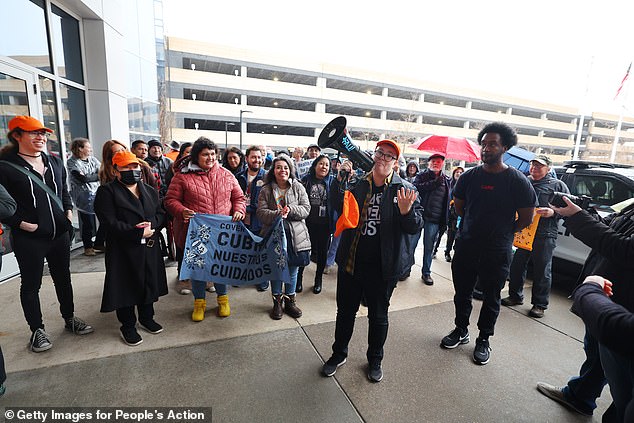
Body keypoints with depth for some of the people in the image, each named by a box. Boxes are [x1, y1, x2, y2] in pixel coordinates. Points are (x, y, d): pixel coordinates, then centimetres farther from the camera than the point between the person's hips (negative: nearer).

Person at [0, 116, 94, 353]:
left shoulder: (55, 163, 7)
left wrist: (68, 214, 5)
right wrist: (24, 224, -16)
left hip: (59, 234, 5)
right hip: (28, 238, -5)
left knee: (63, 278, 16)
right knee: (31, 284, 10)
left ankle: (69, 319, 33)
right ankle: (37, 330, 27)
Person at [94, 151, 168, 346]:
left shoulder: (150, 190, 12)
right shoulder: (107, 191, -6)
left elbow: (161, 213, 9)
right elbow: (110, 222, -15)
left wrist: (151, 225, -12)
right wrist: (138, 232, -19)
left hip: (150, 249, 5)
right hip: (124, 251, -5)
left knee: (149, 283, 15)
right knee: (126, 287, 7)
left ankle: (147, 317, 35)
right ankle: (128, 326, 25)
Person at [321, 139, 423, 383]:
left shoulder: (405, 190, -4)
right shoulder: (356, 184, 1)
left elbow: (415, 227, -7)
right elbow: (338, 208, -6)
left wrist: (406, 210, -27)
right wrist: (339, 181, -18)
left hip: (382, 268, -1)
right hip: (350, 262, 2)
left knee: (378, 317, 18)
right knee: (345, 312, 19)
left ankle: (375, 360, 43)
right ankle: (339, 354, 43)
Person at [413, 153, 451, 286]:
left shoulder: (446, 180, 12)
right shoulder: (422, 175, 3)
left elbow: (448, 200, 17)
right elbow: (416, 187, -16)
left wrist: (445, 219, 9)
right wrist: (434, 183, -20)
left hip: (434, 219, 3)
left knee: (429, 247, 11)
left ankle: (426, 273, 23)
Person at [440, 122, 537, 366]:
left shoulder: (517, 181, -8)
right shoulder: (469, 176, 0)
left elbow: (526, 218, -2)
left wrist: (501, 233, 1)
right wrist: (477, 226, 10)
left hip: (497, 253, -2)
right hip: (465, 247, 3)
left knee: (491, 298, 13)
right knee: (462, 293, 14)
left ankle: (483, 340, 32)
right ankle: (461, 331, 35)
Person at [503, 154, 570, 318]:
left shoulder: (557, 185, 4)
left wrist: (553, 212, -17)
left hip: (545, 236, -3)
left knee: (542, 271, 3)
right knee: (517, 266, 9)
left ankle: (540, 304, 15)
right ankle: (516, 296, 25)